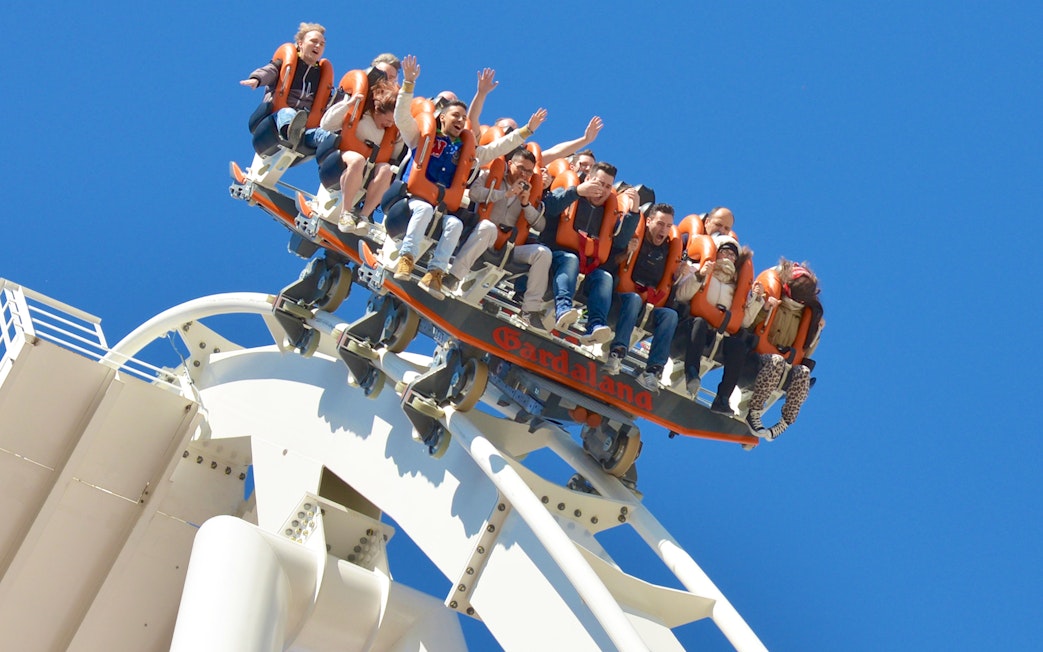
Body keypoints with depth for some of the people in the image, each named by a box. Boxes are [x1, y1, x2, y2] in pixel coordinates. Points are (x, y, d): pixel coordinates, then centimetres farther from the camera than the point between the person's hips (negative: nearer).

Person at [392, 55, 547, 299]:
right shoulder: (422, 137, 13)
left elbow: (499, 146, 22)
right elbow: (402, 116, 0)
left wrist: (527, 130, 16)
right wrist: (409, 83, -9)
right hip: (414, 196, -3)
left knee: (455, 224, -28)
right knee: (425, 209, -37)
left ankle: (435, 272, -33)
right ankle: (406, 258, -39)